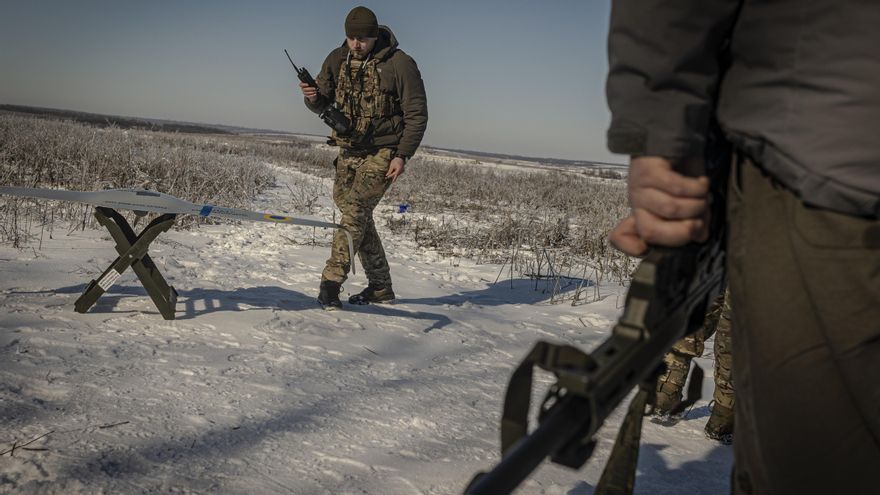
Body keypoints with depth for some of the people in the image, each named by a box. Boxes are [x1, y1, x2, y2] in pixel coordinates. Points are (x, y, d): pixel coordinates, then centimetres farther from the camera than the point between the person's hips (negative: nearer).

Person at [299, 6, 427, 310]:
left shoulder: (400, 64, -13)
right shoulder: (338, 60, 2)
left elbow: (417, 115, -9)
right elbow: (322, 104, 7)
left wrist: (402, 156, -16)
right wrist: (312, 98, -18)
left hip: (382, 153, -6)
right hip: (348, 151, 6)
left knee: (355, 212, -18)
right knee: (360, 218, 9)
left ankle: (331, 282, -16)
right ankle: (381, 287, 20)